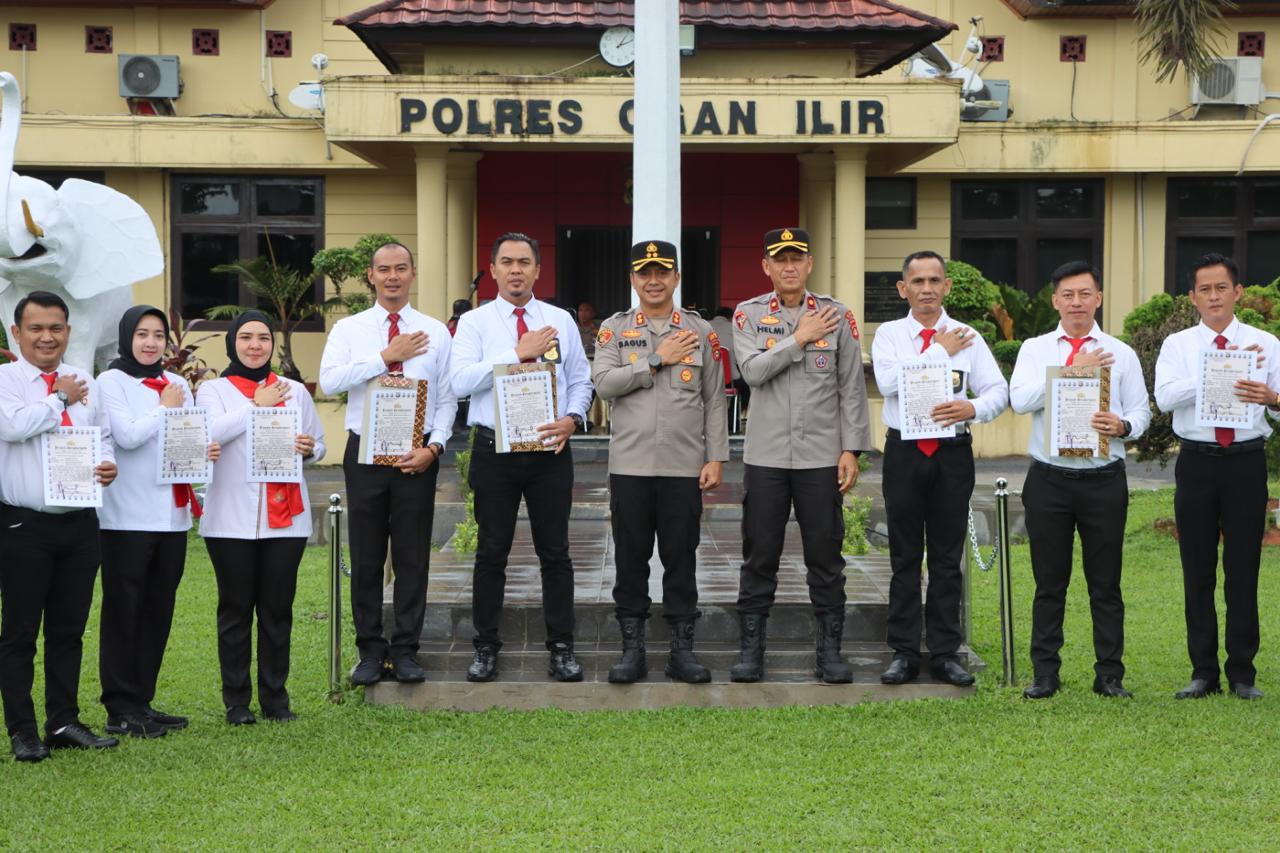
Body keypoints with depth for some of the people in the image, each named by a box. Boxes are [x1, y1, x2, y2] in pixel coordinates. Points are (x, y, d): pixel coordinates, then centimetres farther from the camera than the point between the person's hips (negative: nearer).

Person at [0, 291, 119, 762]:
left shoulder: (86, 382, 14)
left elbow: (104, 435, 17)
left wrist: (108, 463, -5)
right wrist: (62, 398, -8)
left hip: (79, 523, 5)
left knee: (69, 630, 11)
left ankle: (64, 722, 20)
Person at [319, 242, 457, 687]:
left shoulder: (435, 332, 7)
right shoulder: (349, 329, 5)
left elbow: (447, 398, 4)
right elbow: (329, 380, -12)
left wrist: (434, 447, -9)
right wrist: (386, 357, -14)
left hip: (417, 454, 0)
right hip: (365, 451, 0)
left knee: (413, 557, 2)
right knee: (366, 557, 5)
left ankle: (406, 651, 11)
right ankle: (370, 651, 14)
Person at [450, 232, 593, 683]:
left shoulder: (561, 320, 8)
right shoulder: (474, 322, 1)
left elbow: (581, 380, 9)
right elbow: (460, 380, -13)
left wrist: (573, 418, -10)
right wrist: (517, 353, -17)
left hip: (550, 449, 1)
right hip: (494, 450, -1)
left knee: (555, 553, 5)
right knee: (492, 553, 6)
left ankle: (562, 649, 13)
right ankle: (485, 649, 15)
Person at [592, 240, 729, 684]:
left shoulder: (701, 332, 7)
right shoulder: (614, 329, 5)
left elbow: (715, 401, 6)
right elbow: (603, 383, -9)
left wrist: (716, 458, -1)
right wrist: (657, 360, -11)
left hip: (685, 467, 0)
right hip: (630, 466, 0)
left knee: (681, 558, 4)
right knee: (630, 558, 4)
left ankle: (682, 649, 12)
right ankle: (632, 649, 12)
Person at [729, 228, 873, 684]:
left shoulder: (837, 315, 4)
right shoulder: (748, 315, 4)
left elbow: (852, 387, 3)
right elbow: (753, 372, -11)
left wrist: (851, 449, -3)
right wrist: (799, 338, -11)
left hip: (822, 457, 0)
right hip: (765, 457, 0)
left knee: (826, 556, 4)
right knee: (759, 556, 4)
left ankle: (830, 650, 13)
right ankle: (751, 649, 13)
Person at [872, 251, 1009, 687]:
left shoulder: (968, 337, 7)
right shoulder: (889, 334, 4)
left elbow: (999, 390, 0)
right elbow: (889, 381, -14)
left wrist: (972, 408, -21)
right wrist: (940, 352, -10)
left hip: (952, 453, 1)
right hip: (904, 451, -1)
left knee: (948, 558, 5)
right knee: (905, 558, 5)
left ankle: (946, 654, 12)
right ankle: (903, 654, 10)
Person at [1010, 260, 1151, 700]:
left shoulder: (1121, 354, 9)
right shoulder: (1034, 349, 6)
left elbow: (1141, 409, 4)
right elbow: (1020, 400, -10)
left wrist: (1123, 426, -18)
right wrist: (1073, 371, -15)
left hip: (1104, 478, 1)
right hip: (1049, 478, 0)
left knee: (1105, 582, 5)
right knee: (1049, 582, 6)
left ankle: (1110, 675, 13)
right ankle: (1045, 674, 13)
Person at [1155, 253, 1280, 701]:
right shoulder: (1177, 345, 4)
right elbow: (1165, 396, -14)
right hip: (1197, 463, 0)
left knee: (1244, 569, 3)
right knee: (1198, 571, 6)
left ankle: (1242, 673, 13)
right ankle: (1203, 672, 15)